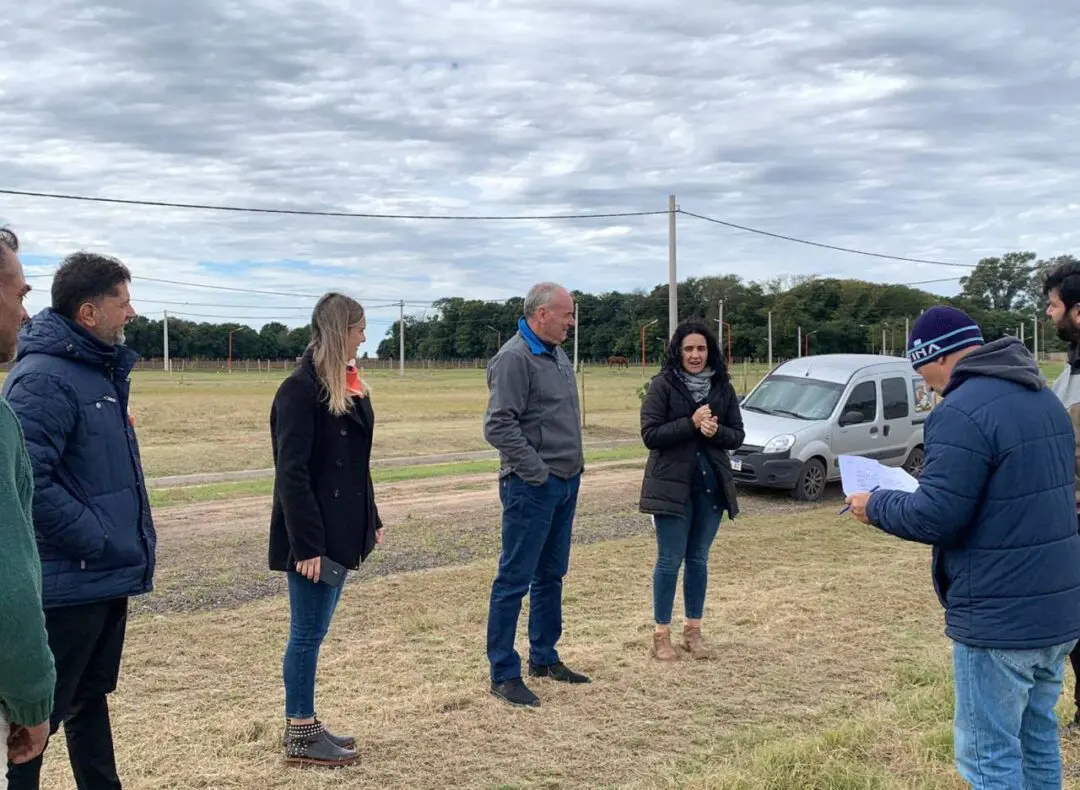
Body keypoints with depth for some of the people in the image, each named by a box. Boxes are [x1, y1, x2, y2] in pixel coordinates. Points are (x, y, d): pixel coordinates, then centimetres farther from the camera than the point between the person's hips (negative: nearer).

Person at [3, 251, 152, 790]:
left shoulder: (102, 370, 11)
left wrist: (134, 536, 12)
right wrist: (99, 543, -22)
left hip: (109, 576, 9)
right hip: (70, 582, -9)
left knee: (91, 699, 21)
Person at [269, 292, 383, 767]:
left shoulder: (348, 385, 11)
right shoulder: (301, 389, -16)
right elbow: (292, 473, -20)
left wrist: (371, 519, 17)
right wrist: (306, 544, -23)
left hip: (341, 530, 9)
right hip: (313, 536, -9)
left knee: (313, 633, 16)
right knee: (307, 633, 2)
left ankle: (305, 724, 26)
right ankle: (299, 737, 13)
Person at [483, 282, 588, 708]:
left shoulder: (557, 354, 14)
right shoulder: (514, 358, -15)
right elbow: (499, 426, -21)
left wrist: (573, 466, 13)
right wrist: (537, 472, -18)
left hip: (566, 483, 9)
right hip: (532, 487, -9)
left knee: (551, 577, 17)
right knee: (515, 580, -2)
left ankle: (544, 658, 29)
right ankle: (504, 673, 5)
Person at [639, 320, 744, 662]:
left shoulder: (722, 387, 6)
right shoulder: (662, 385, -6)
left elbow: (738, 436, 6)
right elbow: (650, 434, -12)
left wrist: (715, 431, -15)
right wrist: (691, 423, -20)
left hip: (711, 485, 4)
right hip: (672, 485, -4)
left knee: (698, 559, 12)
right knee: (670, 560, 1)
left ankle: (693, 630, 23)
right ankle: (661, 634, 12)